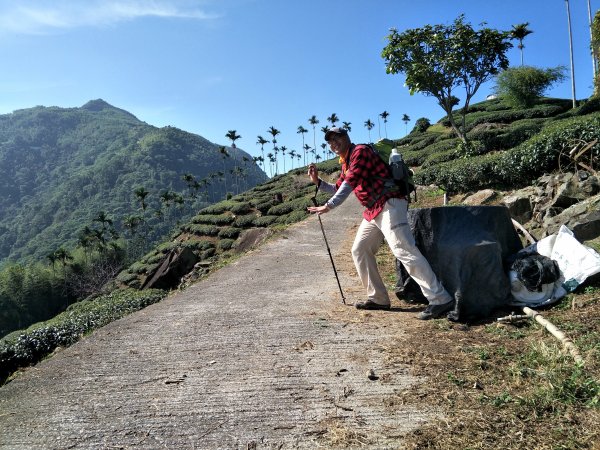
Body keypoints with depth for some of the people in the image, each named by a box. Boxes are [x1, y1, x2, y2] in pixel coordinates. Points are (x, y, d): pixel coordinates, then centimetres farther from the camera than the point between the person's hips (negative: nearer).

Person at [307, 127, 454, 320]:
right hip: (373, 211, 10)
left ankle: (440, 300, -22)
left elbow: (350, 183, -18)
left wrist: (328, 206, -24)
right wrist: (318, 181, 18)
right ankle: (378, 298, 14)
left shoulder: (360, 151, -7)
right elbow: (338, 188, 30)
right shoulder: (346, 163, 23)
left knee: (404, 251, -20)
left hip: (389, 205, -10)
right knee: (359, 250, 10)